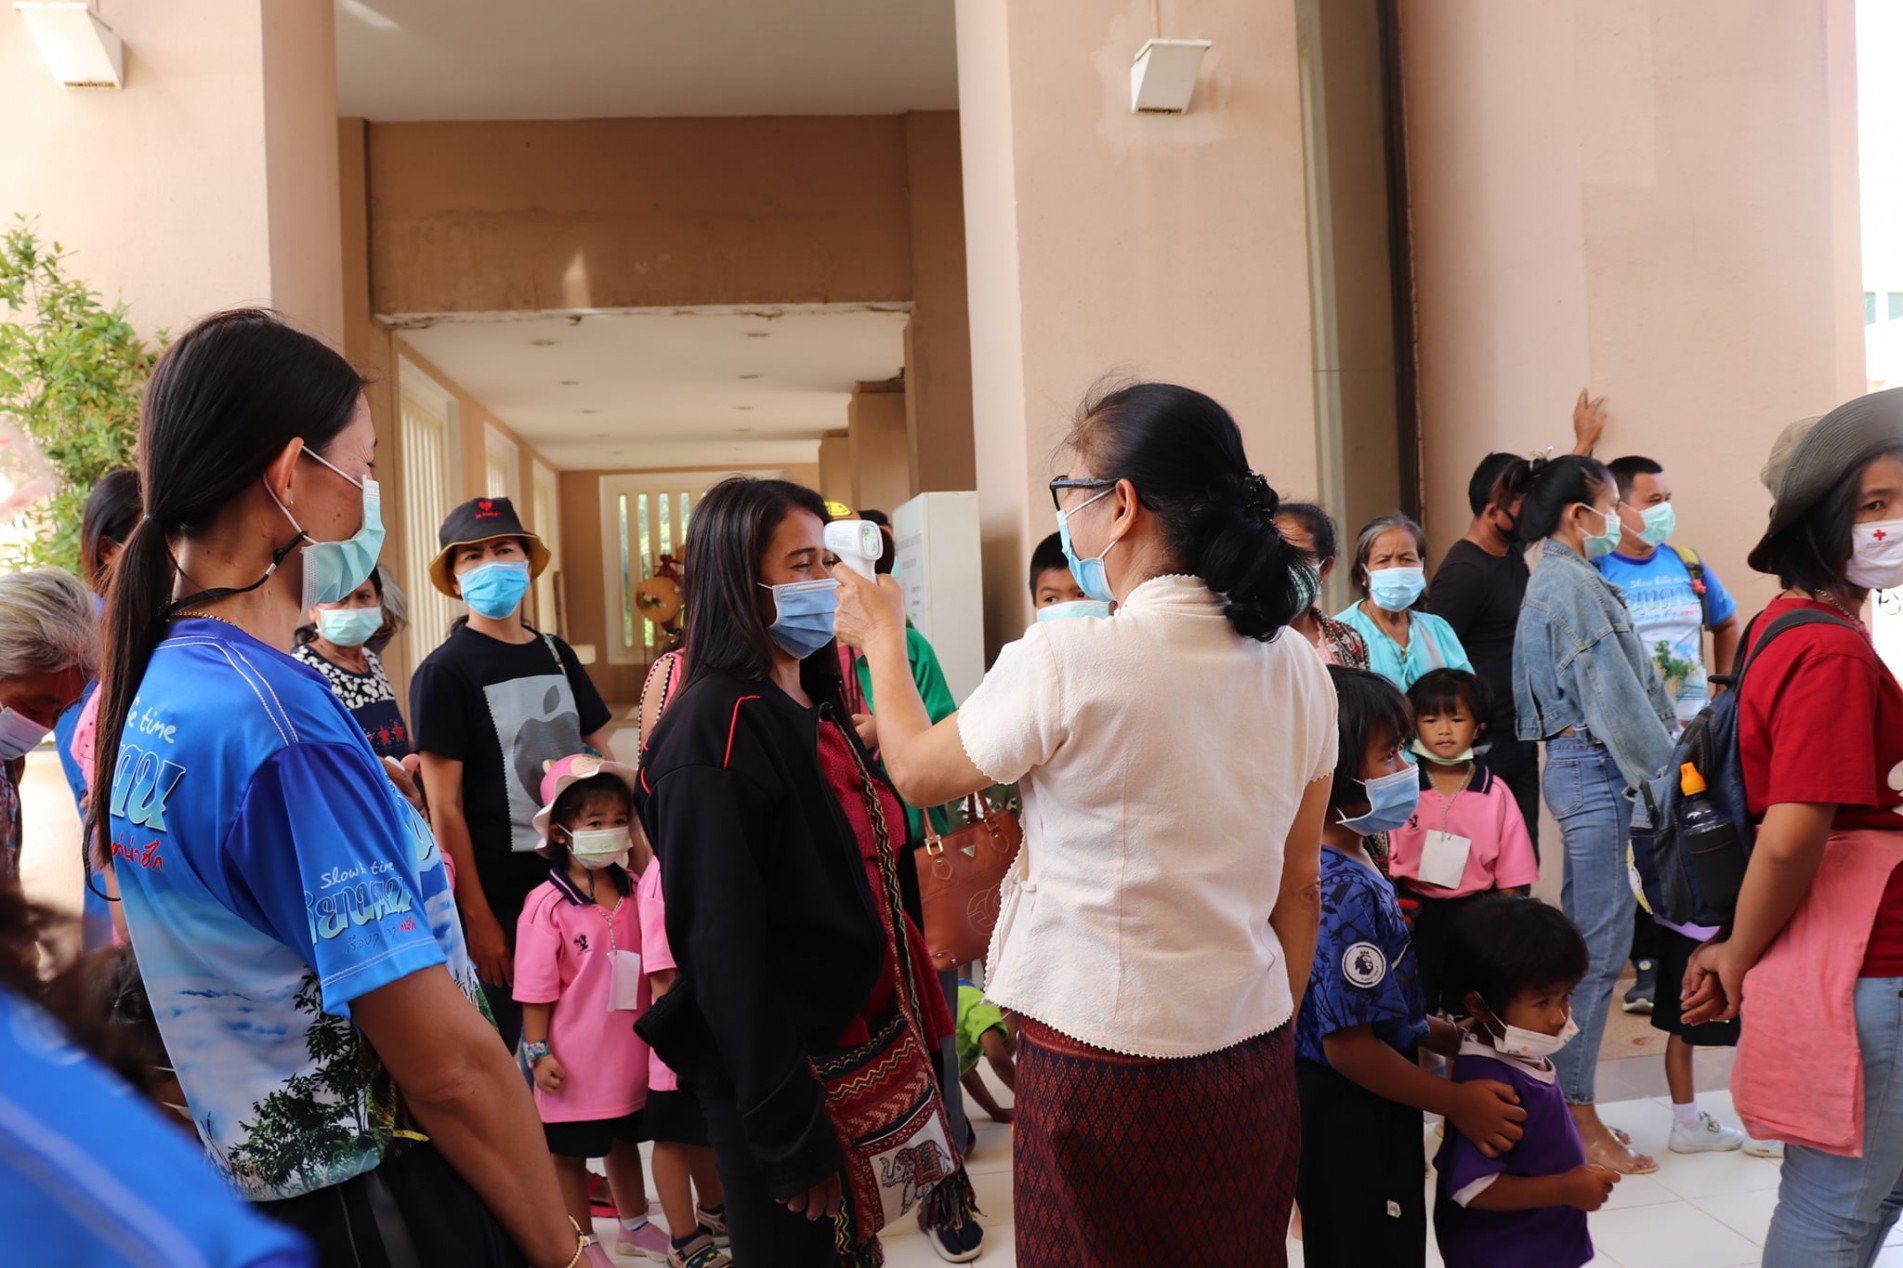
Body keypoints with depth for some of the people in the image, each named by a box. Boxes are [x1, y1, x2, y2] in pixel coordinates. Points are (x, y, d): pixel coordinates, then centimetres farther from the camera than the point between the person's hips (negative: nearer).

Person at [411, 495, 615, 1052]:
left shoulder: (555, 653, 9)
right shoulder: (444, 671, -7)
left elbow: (602, 756, 15)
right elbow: (445, 807, -11)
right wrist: (476, 918, -13)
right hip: (504, 897, -5)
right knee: (514, 1047, 4)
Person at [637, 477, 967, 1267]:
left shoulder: (818, 707, 7)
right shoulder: (715, 731, -19)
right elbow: (722, 946, -21)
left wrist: (915, 1022, 13)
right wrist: (789, 1135, -19)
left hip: (871, 1044, 8)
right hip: (785, 1076, -8)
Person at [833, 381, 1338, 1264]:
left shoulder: (1066, 660, -19)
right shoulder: (1297, 669, -2)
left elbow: (917, 772, -3)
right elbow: (1299, 883, 6)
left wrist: (882, 641, 13)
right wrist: (1277, 1037, 18)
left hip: (1103, 1055, -5)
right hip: (1254, 1053, 5)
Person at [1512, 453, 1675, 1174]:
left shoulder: (1556, 580, 18)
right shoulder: (1571, 583, -14)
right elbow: (1610, 691, -18)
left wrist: (1659, 752, 18)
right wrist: (1663, 771, -13)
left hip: (1579, 767, 11)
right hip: (1595, 769, -11)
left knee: (1584, 938, 14)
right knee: (1600, 945, -6)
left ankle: (1568, 1105, 23)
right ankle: (1577, 1119, 1)